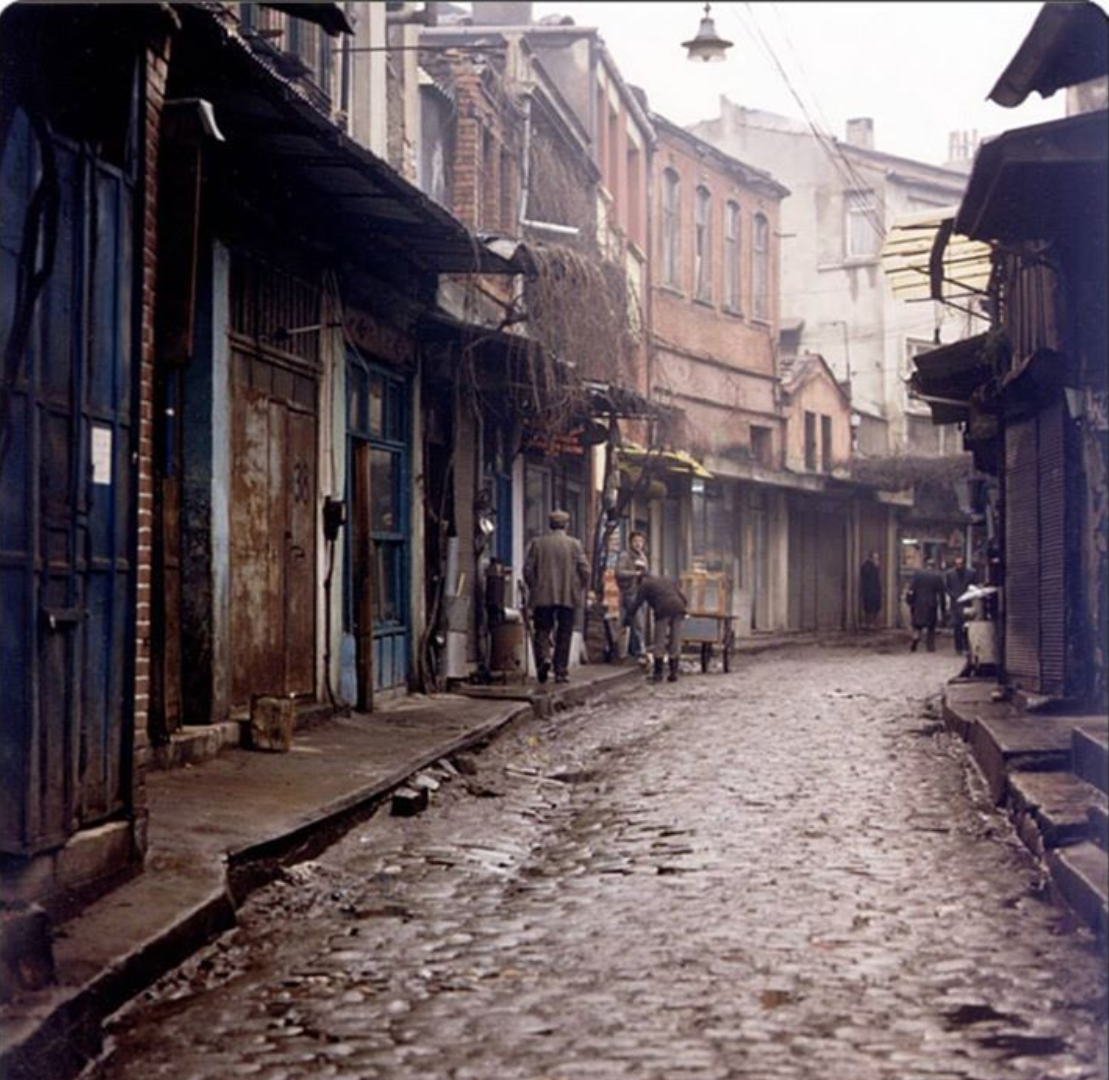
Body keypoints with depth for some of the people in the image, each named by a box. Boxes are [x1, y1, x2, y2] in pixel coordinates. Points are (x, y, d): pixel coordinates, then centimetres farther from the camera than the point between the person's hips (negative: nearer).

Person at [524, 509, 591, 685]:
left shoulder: (537, 543, 2)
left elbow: (528, 569, -1)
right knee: (564, 635, 6)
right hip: (568, 597, 0)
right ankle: (561, 671, 5)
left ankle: (543, 657, -17)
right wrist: (580, 590, 10)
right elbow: (585, 570, -5)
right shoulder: (574, 544, 0)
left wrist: (533, 588, 12)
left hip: (542, 596, 0)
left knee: (542, 631, 8)